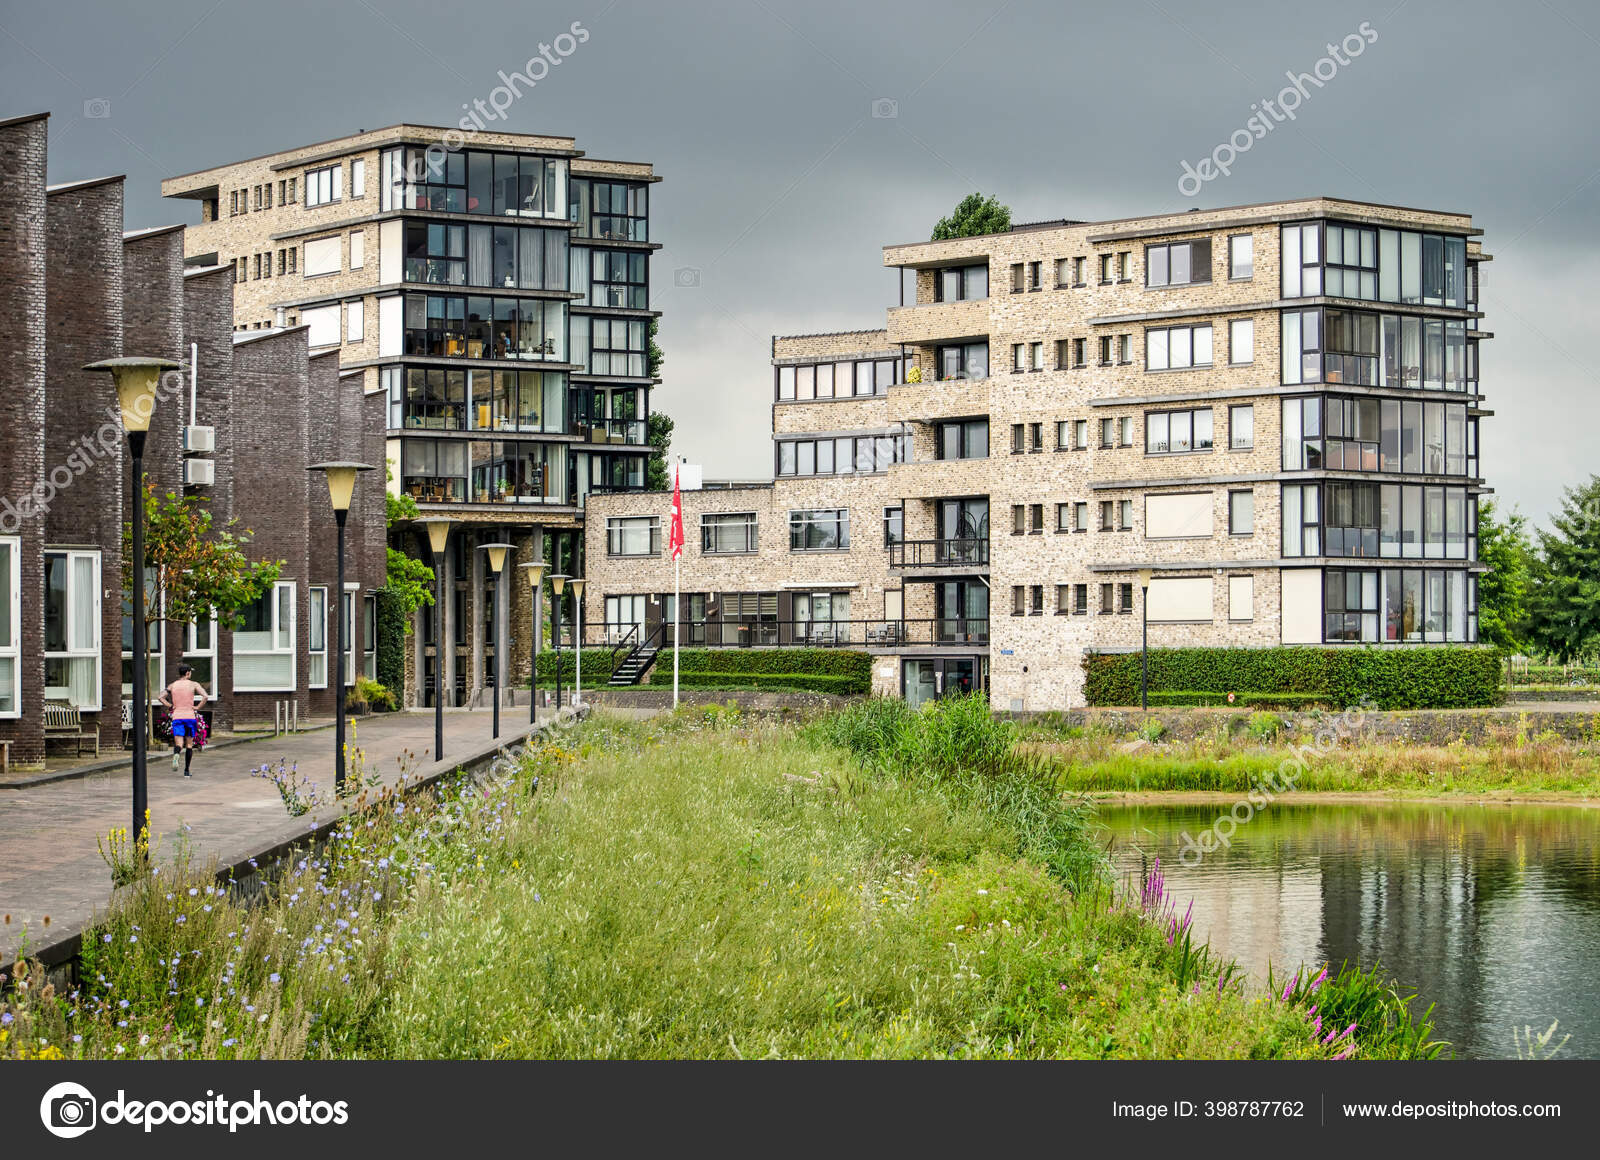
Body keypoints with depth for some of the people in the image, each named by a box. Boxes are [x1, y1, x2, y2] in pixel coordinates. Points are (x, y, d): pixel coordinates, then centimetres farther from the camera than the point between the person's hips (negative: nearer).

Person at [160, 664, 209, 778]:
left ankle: (176, 754, -39)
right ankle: (186, 771, 12)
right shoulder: (193, 684, 1)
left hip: (177, 717, 1)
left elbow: (161, 697, -1)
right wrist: (197, 707, -3)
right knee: (189, 745, 11)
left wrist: (170, 706, 4)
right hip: (190, 716, -1)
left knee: (179, 744, -4)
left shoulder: (172, 685, 9)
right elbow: (205, 696, -13)